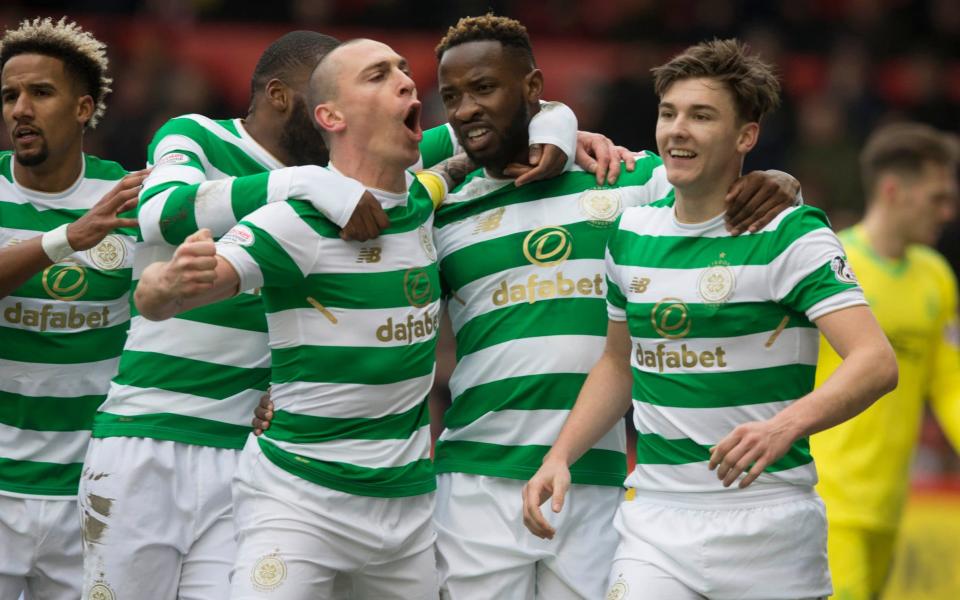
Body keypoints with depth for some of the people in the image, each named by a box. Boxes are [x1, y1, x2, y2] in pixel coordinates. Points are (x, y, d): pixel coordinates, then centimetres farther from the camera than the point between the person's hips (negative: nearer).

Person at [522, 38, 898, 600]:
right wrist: (560, 457, 10)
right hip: (656, 514, 4)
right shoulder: (630, 232, 9)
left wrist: (785, 426, -37)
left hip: (767, 517, -4)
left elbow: (876, 361, -20)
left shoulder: (789, 233, -9)